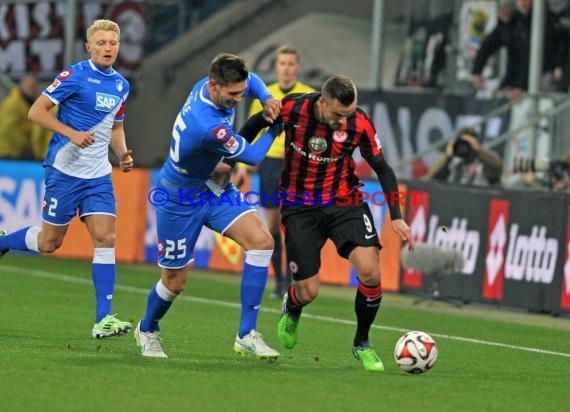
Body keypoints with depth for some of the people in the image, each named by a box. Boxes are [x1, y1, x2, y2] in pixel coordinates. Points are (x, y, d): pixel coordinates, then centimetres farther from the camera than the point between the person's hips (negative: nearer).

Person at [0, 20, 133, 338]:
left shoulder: (121, 85, 10)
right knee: (49, 242, 2)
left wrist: (123, 155, 4)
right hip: (65, 169, -5)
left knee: (106, 239, -8)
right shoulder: (75, 76, -11)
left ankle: (103, 320, -10)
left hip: (98, 175, 5)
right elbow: (36, 111, -12)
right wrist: (72, 133, -22)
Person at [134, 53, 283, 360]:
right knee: (175, 281, 7)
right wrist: (276, 129, -6)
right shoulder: (208, 126, -37)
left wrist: (266, 98, -8)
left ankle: (246, 336, -11)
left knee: (261, 241, -15)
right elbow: (253, 156, -21)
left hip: (214, 187, 8)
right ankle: (147, 330, 42)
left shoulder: (213, 85, -12)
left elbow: (252, 81, 13)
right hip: (181, 199, -8)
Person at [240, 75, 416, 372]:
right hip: (299, 208, -1)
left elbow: (382, 168, -4)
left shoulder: (359, 124, -16)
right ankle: (291, 310, 38)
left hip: (345, 202, 1)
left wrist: (396, 217, -10)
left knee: (370, 271, -19)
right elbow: (255, 124, 3)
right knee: (308, 292, -4)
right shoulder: (292, 109, -18)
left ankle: (362, 344, 6)